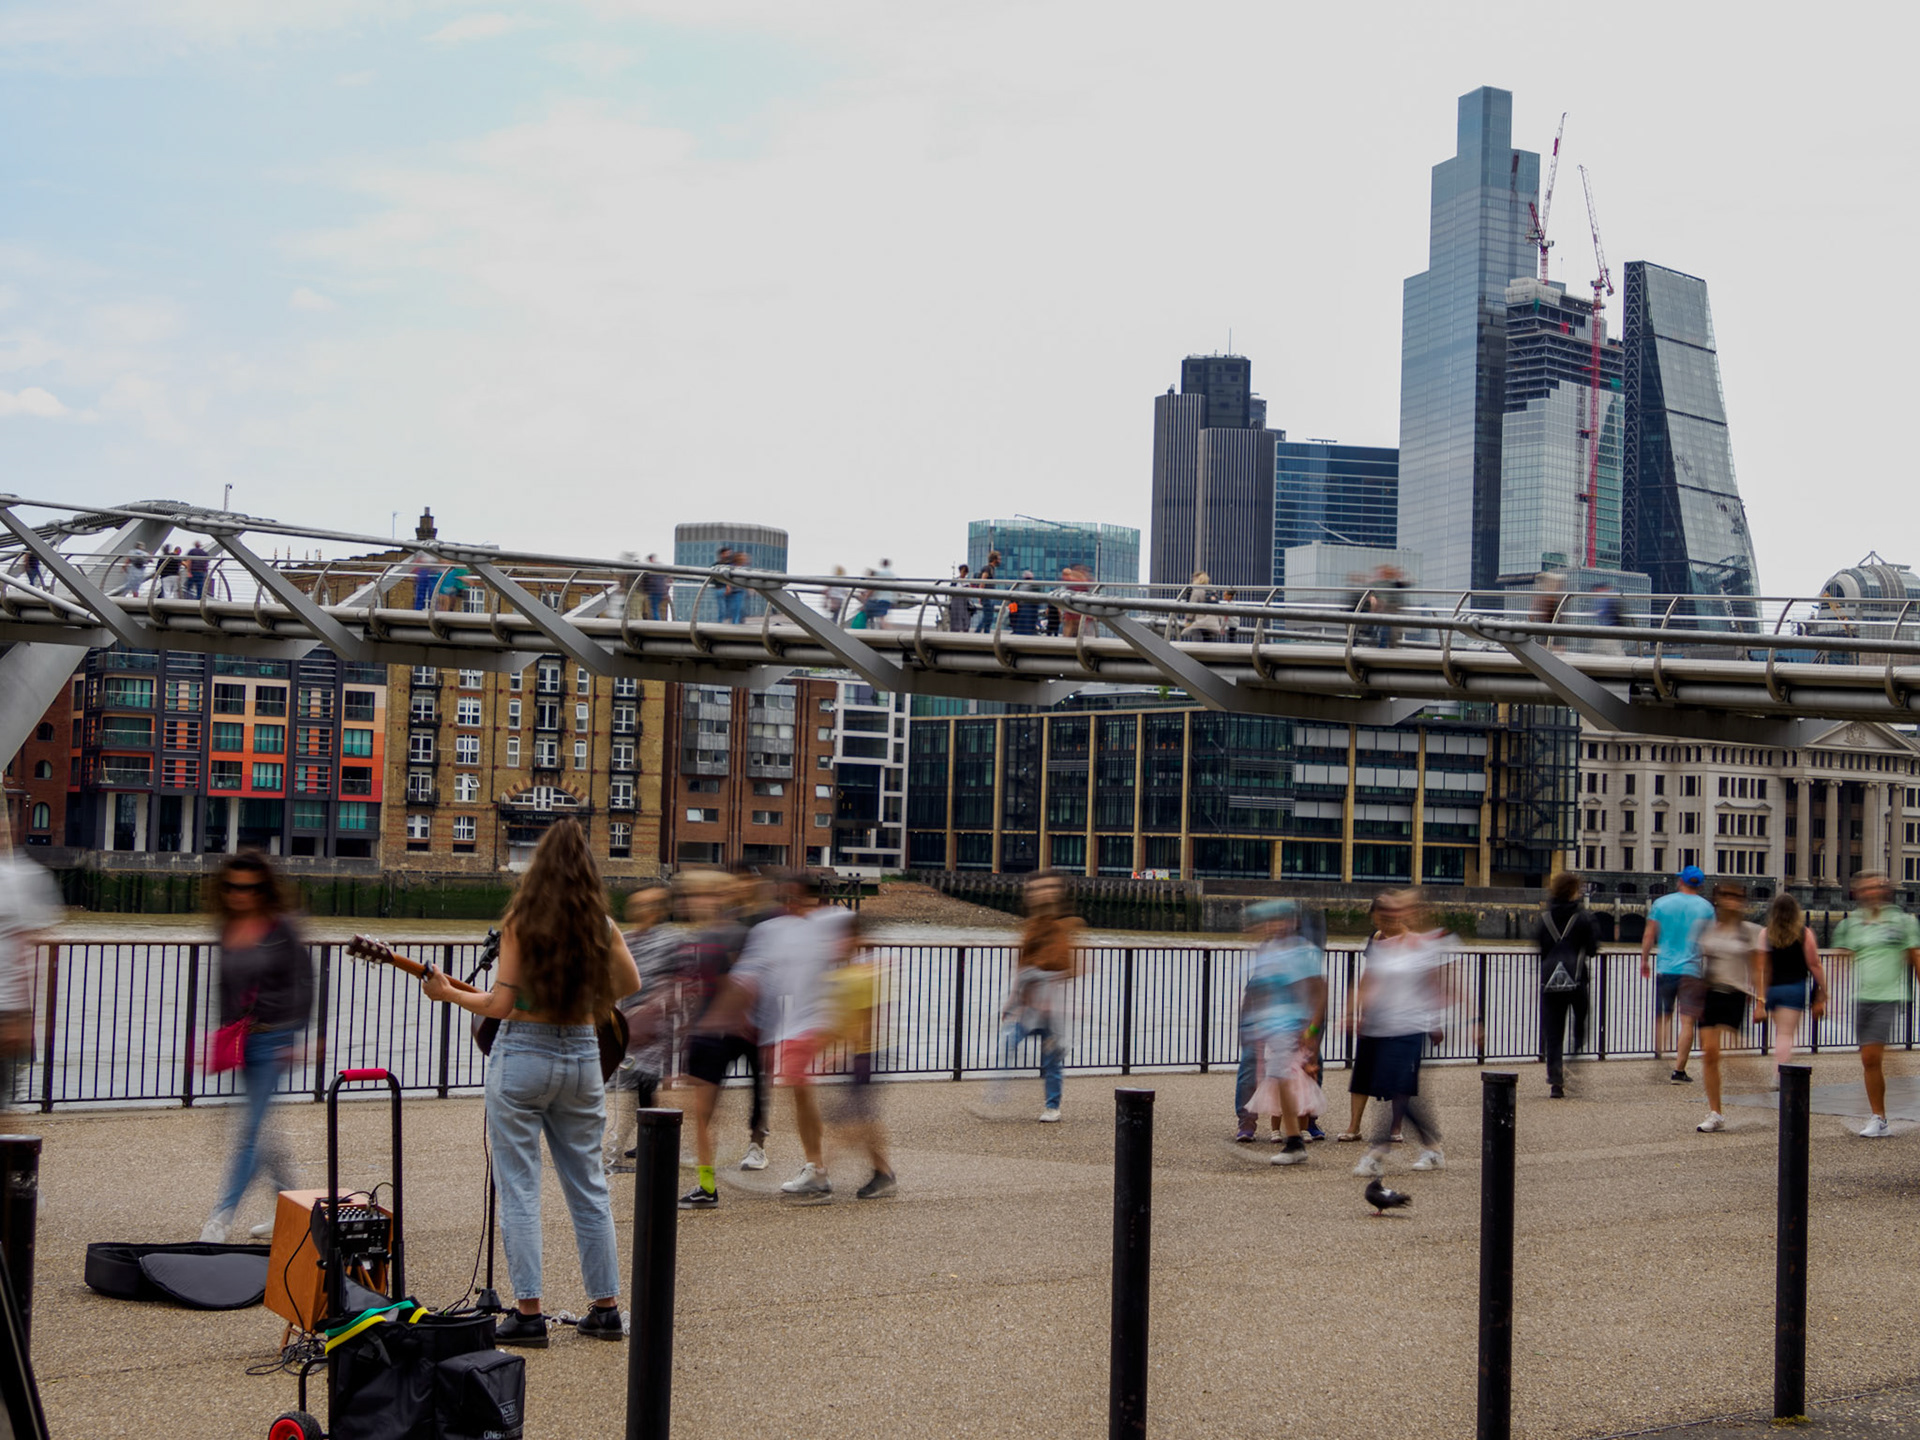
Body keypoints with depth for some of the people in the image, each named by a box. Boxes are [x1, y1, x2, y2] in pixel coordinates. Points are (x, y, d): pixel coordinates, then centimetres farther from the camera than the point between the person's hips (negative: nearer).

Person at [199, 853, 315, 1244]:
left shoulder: (282, 928, -7)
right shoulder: (227, 930, 8)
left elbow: (303, 982, -5)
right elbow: (225, 987, 17)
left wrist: (295, 1037, -10)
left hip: (274, 1038, -6)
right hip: (241, 1041, 6)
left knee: (250, 1129, -8)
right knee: (259, 1129, 11)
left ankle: (222, 1217, -6)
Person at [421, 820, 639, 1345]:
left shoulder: (521, 922, -11)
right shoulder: (601, 925, 1)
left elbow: (501, 1005, -11)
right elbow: (631, 984, 15)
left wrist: (449, 993, 2)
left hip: (522, 1057, -4)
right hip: (582, 1057, 4)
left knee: (519, 1189, 1)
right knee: (590, 1188, 13)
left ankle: (529, 1312, -2)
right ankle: (606, 1308, 15)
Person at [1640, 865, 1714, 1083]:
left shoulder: (1662, 903, 2)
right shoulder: (1705, 907, 1)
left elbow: (1649, 936, 2)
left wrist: (1644, 960, 15)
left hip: (1665, 968, 2)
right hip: (1692, 970, -2)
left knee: (1663, 1017, 17)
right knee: (1687, 1021, -1)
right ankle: (1679, 1070, -5)